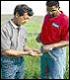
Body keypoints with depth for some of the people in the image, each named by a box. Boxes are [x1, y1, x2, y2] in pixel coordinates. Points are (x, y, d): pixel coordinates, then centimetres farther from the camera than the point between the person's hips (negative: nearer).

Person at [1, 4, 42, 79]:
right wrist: (27, 53, -21)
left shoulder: (23, 30, 2)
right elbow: (5, 51, -20)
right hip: (8, 63, -6)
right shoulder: (5, 29, -18)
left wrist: (30, 50, -8)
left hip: (20, 62, 6)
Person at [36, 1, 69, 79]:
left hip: (57, 52, -7)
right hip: (44, 50, 7)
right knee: (44, 75, 21)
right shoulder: (47, 17, 4)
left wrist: (51, 46, -28)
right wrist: (40, 36, 2)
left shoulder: (65, 20, -18)